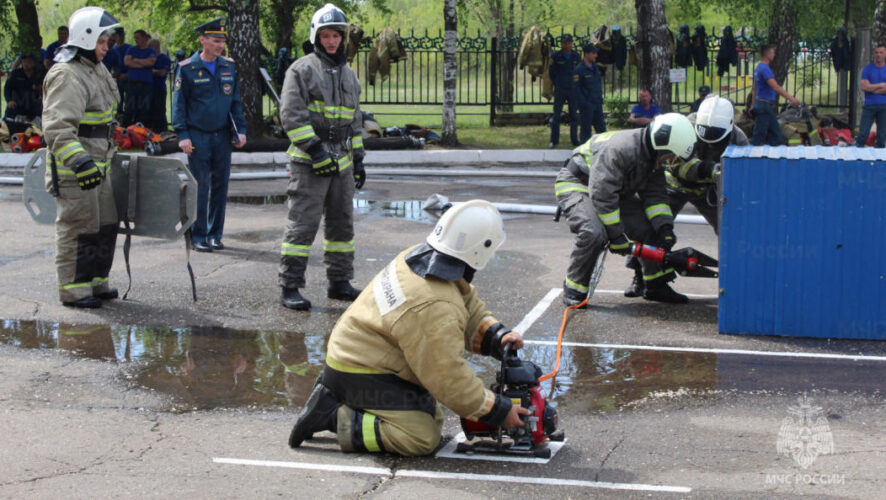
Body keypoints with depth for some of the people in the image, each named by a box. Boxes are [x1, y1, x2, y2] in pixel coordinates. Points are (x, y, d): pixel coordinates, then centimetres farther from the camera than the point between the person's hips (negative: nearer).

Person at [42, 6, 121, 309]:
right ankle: (73, 291, 4)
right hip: (72, 169, -10)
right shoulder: (66, 76, -19)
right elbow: (57, 127, -28)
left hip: (97, 166, 10)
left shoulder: (97, 69, 14)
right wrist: (79, 161, -37)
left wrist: (109, 151, 32)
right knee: (79, 228, -5)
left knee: (105, 225, 15)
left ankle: (96, 282, 27)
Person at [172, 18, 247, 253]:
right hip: (197, 136, -4)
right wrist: (182, 135, -9)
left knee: (220, 186, 5)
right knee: (200, 188, -4)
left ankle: (215, 234, 13)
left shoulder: (228, 67, 9)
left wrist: (240, 130, 8)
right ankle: (198, 236, 3)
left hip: (222, 136, 4)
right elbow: (179, 104, -2)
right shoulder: (187, 68, -3)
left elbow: (235, 101, 15)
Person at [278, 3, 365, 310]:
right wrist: (314, 148, -19)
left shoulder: (349, 75, 18)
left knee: (342, 223, 12)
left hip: (341, 162, 7)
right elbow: (291, 114, -13)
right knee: (302, 224, -9)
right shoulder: (302, 70, -4)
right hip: (309, 163, -7)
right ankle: (289, 288, -7)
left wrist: (358, 158, 18)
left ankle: (340, 282, 22)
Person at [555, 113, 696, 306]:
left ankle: (656, 286, 13)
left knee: (650, 229, -3)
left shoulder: (654, 156, -5)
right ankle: (574, 290, -14)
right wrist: (616, 235, -27)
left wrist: (665, 227, -15)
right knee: (594, 234, -32)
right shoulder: (619, 150, -35)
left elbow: (655, 195, 0)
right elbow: (602, 196, -33)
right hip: (577, 184, -8)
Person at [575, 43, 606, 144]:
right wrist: (584, 103, -16)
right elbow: (577, 88, -13)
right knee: (586, 128, 1)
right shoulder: (580, 69, -12)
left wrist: (600, 98, 12)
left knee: (601, 127, 10)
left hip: (597, 104, 7)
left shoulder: (596, 67, 11)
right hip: (587, 104, -7)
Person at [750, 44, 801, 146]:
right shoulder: (765, 68, -19)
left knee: (775, 130, 13)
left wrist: (754, 104, 27)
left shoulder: (759, 68, 13)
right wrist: (791, 98, -30)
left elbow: (754, 88, 21)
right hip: (764, 105, -10)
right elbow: (775, 87, -28)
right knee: (759, 134, -4)